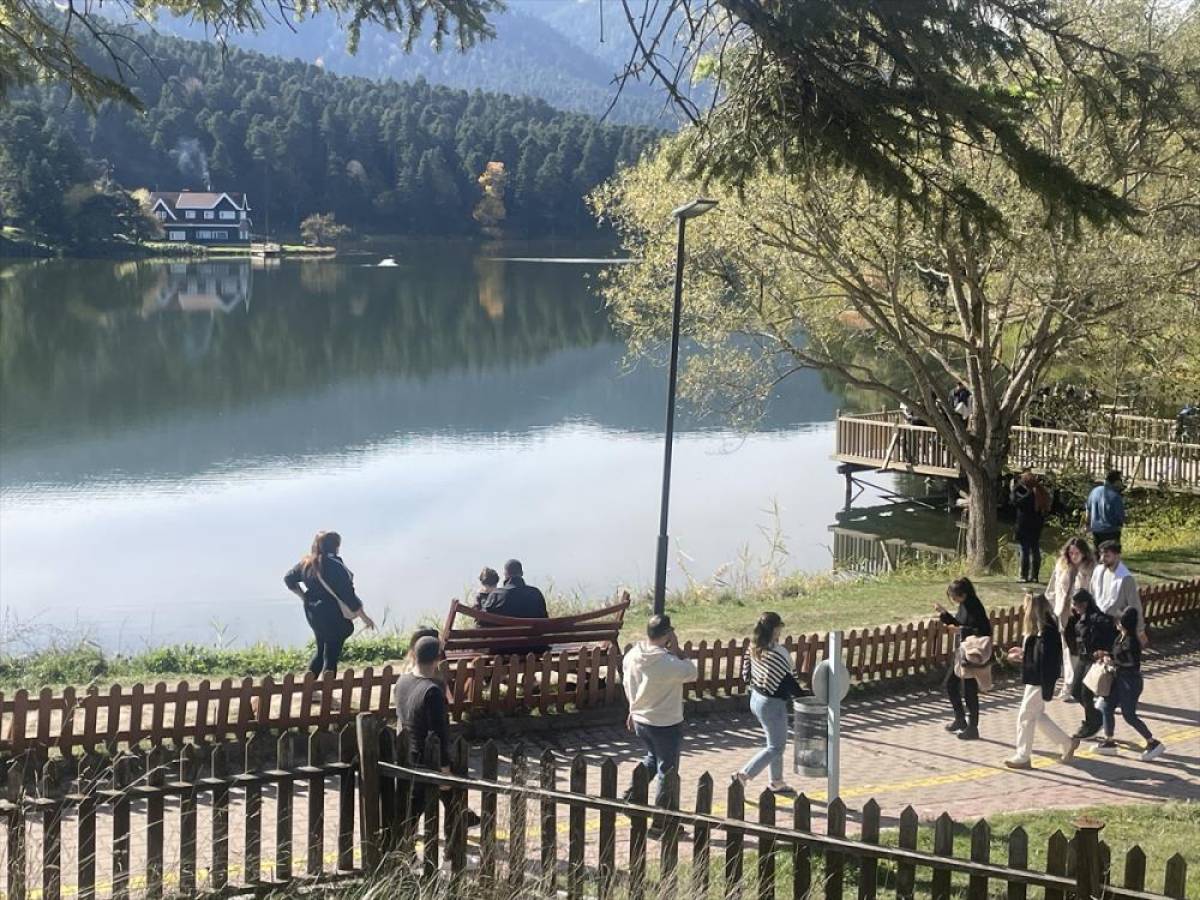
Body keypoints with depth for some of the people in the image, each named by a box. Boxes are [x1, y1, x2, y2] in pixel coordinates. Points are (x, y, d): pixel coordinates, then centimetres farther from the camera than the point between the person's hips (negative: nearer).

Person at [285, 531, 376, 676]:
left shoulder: (307, 563, 0)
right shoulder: (335, 566, -21)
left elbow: (289, 579, 12)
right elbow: (347, 593, -19)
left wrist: (304, 596, 16)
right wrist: (364, 617, -10)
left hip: (312, 613, 7)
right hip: (333, 615, -7)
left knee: (321, 651, 23)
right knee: (331, 657, 1)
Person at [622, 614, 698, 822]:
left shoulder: (632, 655, -6)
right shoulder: (669, 663, -27)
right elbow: (692, 673, -11)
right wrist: (677, 651, -13)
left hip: (640, 720, 6)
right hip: (666, 725, -6)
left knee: (653, 758, 31)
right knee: (667, 773, 8)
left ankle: (632, 793, 21)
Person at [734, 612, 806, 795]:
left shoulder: (754, 648, -1)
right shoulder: (776, 653, -26)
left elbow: (746, 675, 7)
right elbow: (787, 681, -22)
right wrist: (803, 696, -11)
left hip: (756, 698, 9)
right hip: (772, 704, -9)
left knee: (775, 742, 22)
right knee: (776, 747, 5)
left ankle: (777, 782, 31)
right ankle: (743, 775, 2)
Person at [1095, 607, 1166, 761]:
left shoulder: (1131, 641, -24)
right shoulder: (1121, 637, 4)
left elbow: (1131, 662, -23)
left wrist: (1111, 661, -17)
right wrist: (1106, 655, 2)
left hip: (1130, 681, -10)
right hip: (1119, 679, 10)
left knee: (1129, 715, -1)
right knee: (1106, 707, 11)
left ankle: (1153, 744, 10)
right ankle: (1109, 743, 20)